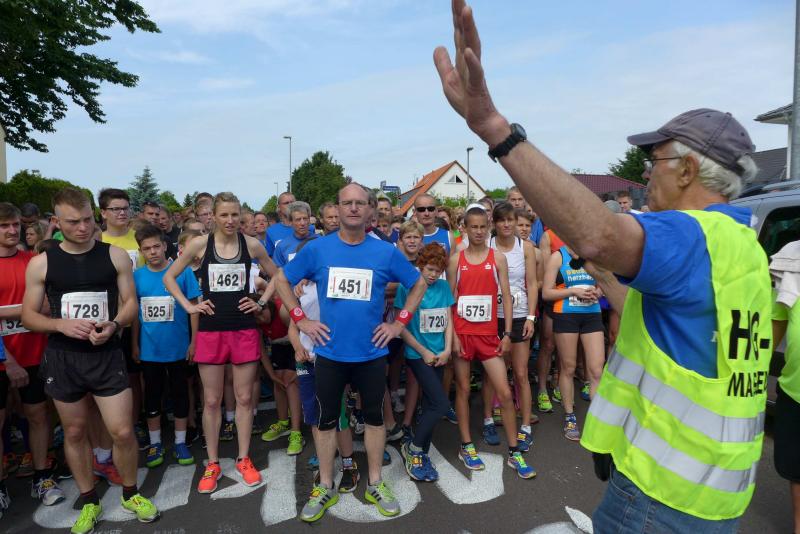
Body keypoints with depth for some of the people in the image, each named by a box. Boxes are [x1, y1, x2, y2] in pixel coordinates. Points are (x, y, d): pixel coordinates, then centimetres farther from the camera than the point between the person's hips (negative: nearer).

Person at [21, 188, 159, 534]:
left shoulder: (116, 256, -2)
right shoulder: (41, 264, -2)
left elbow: (130, 302, 1)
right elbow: (28, 316, 2)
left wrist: (114, 325, -18)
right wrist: (61, 324, -17)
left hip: (107, 355, -1)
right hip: (63, 358, 1)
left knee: (122, 431, 0)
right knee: (74, 432, 14)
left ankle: (130, 494, 25)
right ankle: (89, 501, 33)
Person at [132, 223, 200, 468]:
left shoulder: (183, 271, -8)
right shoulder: (137, 276, -1)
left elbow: (193, 307, -5)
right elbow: (134, 312, 6)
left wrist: (194, 341, -7)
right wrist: (135, 344, 6)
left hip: (178, 347, -2)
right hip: (149, 349, 2)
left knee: (180, 394, 10)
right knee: (152, 396, 14)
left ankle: (180, 443, 25)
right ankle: (155, 443, 30)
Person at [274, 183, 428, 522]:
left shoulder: (386, 252, -4)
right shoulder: (317, 249, -4)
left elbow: (418, 284, 7)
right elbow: (282, 280, 6)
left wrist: (400, 322, 0)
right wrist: (300, 320, -2)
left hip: (371, 352, 0)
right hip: (330, 352, 0)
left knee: (374, 416, 12)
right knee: (327, 419, 11)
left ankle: (375, 485, 30)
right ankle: (325, 488, 29)